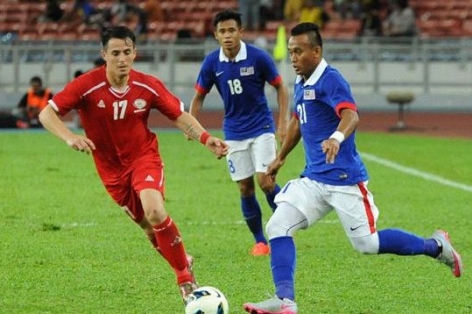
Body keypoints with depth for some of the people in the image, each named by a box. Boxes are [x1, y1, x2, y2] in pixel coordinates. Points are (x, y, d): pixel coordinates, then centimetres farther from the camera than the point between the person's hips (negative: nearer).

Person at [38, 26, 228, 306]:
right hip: (112, 167, 1)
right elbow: (47, 114, -19)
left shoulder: (148, 86, -13)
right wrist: (70, 138, -38)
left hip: (144, 156, -1)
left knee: (154, 211, -26)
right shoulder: (87, 86, -19)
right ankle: (184, 263, 34)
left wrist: (206, 138, -20)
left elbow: (180, 115, -2)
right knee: (148, 225, 6)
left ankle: (184, 275, -10)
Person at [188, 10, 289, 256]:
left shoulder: (258, 57, -13)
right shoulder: (211, 63, -6)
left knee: (265, 180, -14)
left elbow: (280, 87, -2)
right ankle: (260, 241, 14)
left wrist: (283, 122, -9)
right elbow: (199, 96, 6)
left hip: (261, 127, -3)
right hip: (234, 132, 3)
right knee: (245, 188, 2)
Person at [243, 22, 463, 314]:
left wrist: (337, 138, -54)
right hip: (313, 179, 8)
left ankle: (436, 246, 19)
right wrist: (280, 158, 37)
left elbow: (351, 115, -34)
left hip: (344, 179, -8)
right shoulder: (301, 83, 10)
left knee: (367, 244, -1)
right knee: (278, 227, -8)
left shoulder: (330, 80, -16)